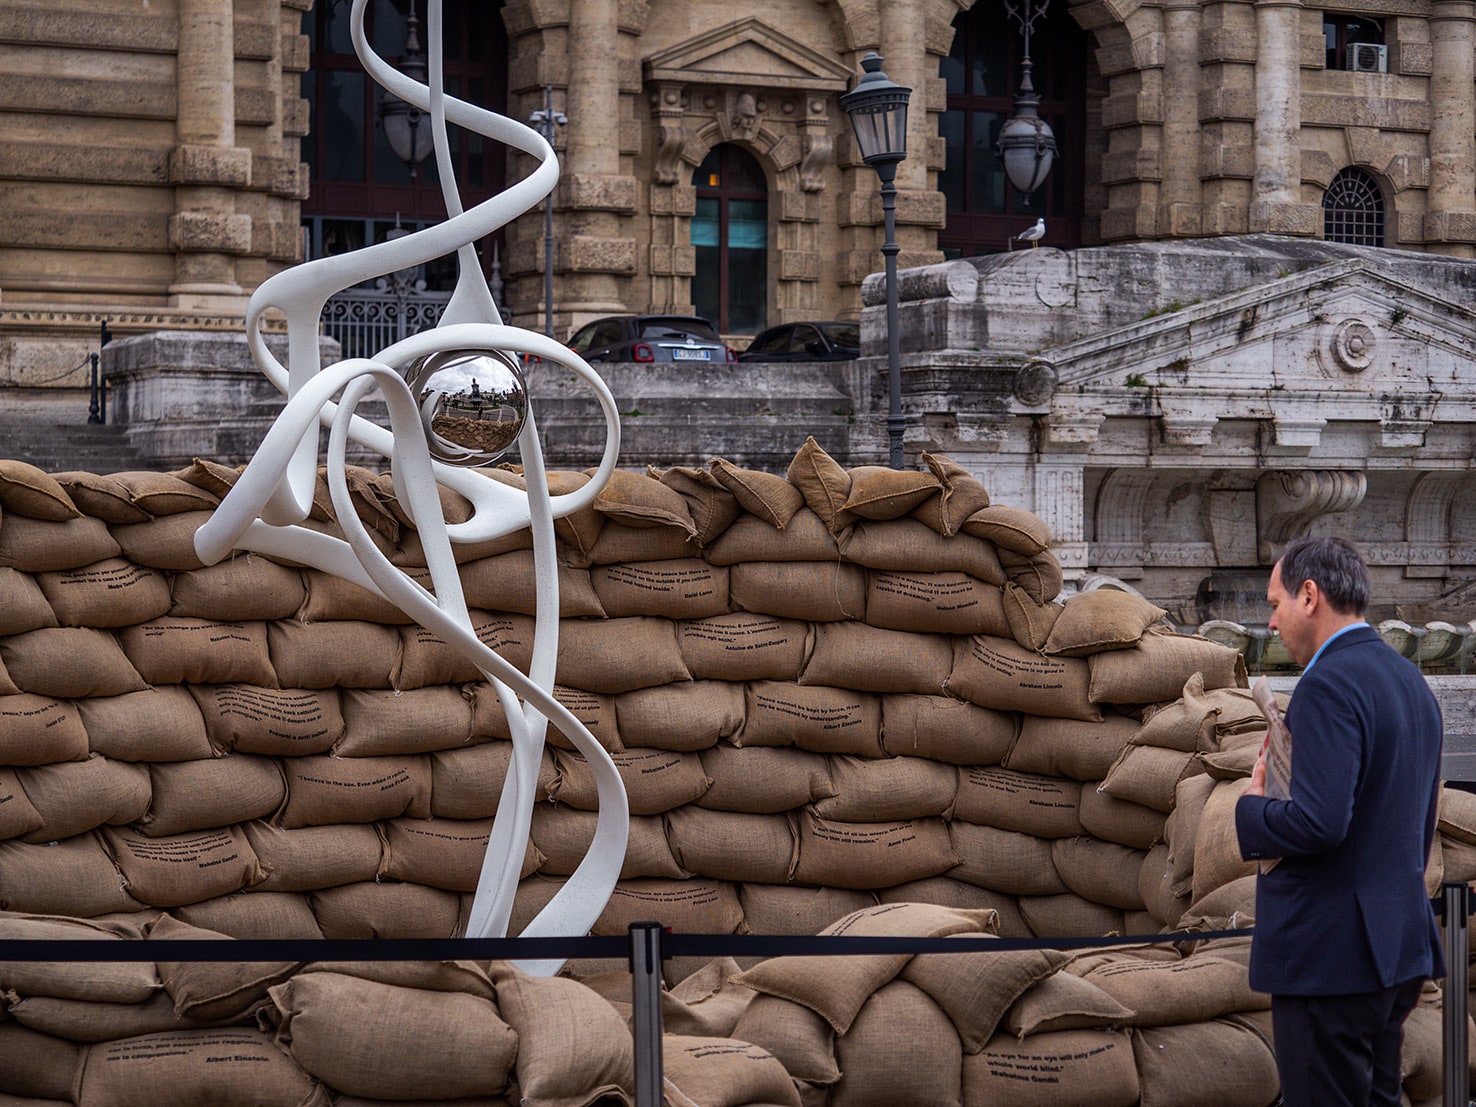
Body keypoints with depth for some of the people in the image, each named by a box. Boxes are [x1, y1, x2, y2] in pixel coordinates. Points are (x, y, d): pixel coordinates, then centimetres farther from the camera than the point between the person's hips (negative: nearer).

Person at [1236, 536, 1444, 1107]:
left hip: (1332, 953, -10)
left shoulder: (1328, 685, -16)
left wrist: (1252, 810, -7)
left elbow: (1318, 823, -26)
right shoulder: (1410, 680, 14)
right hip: (1399, 946, 10)